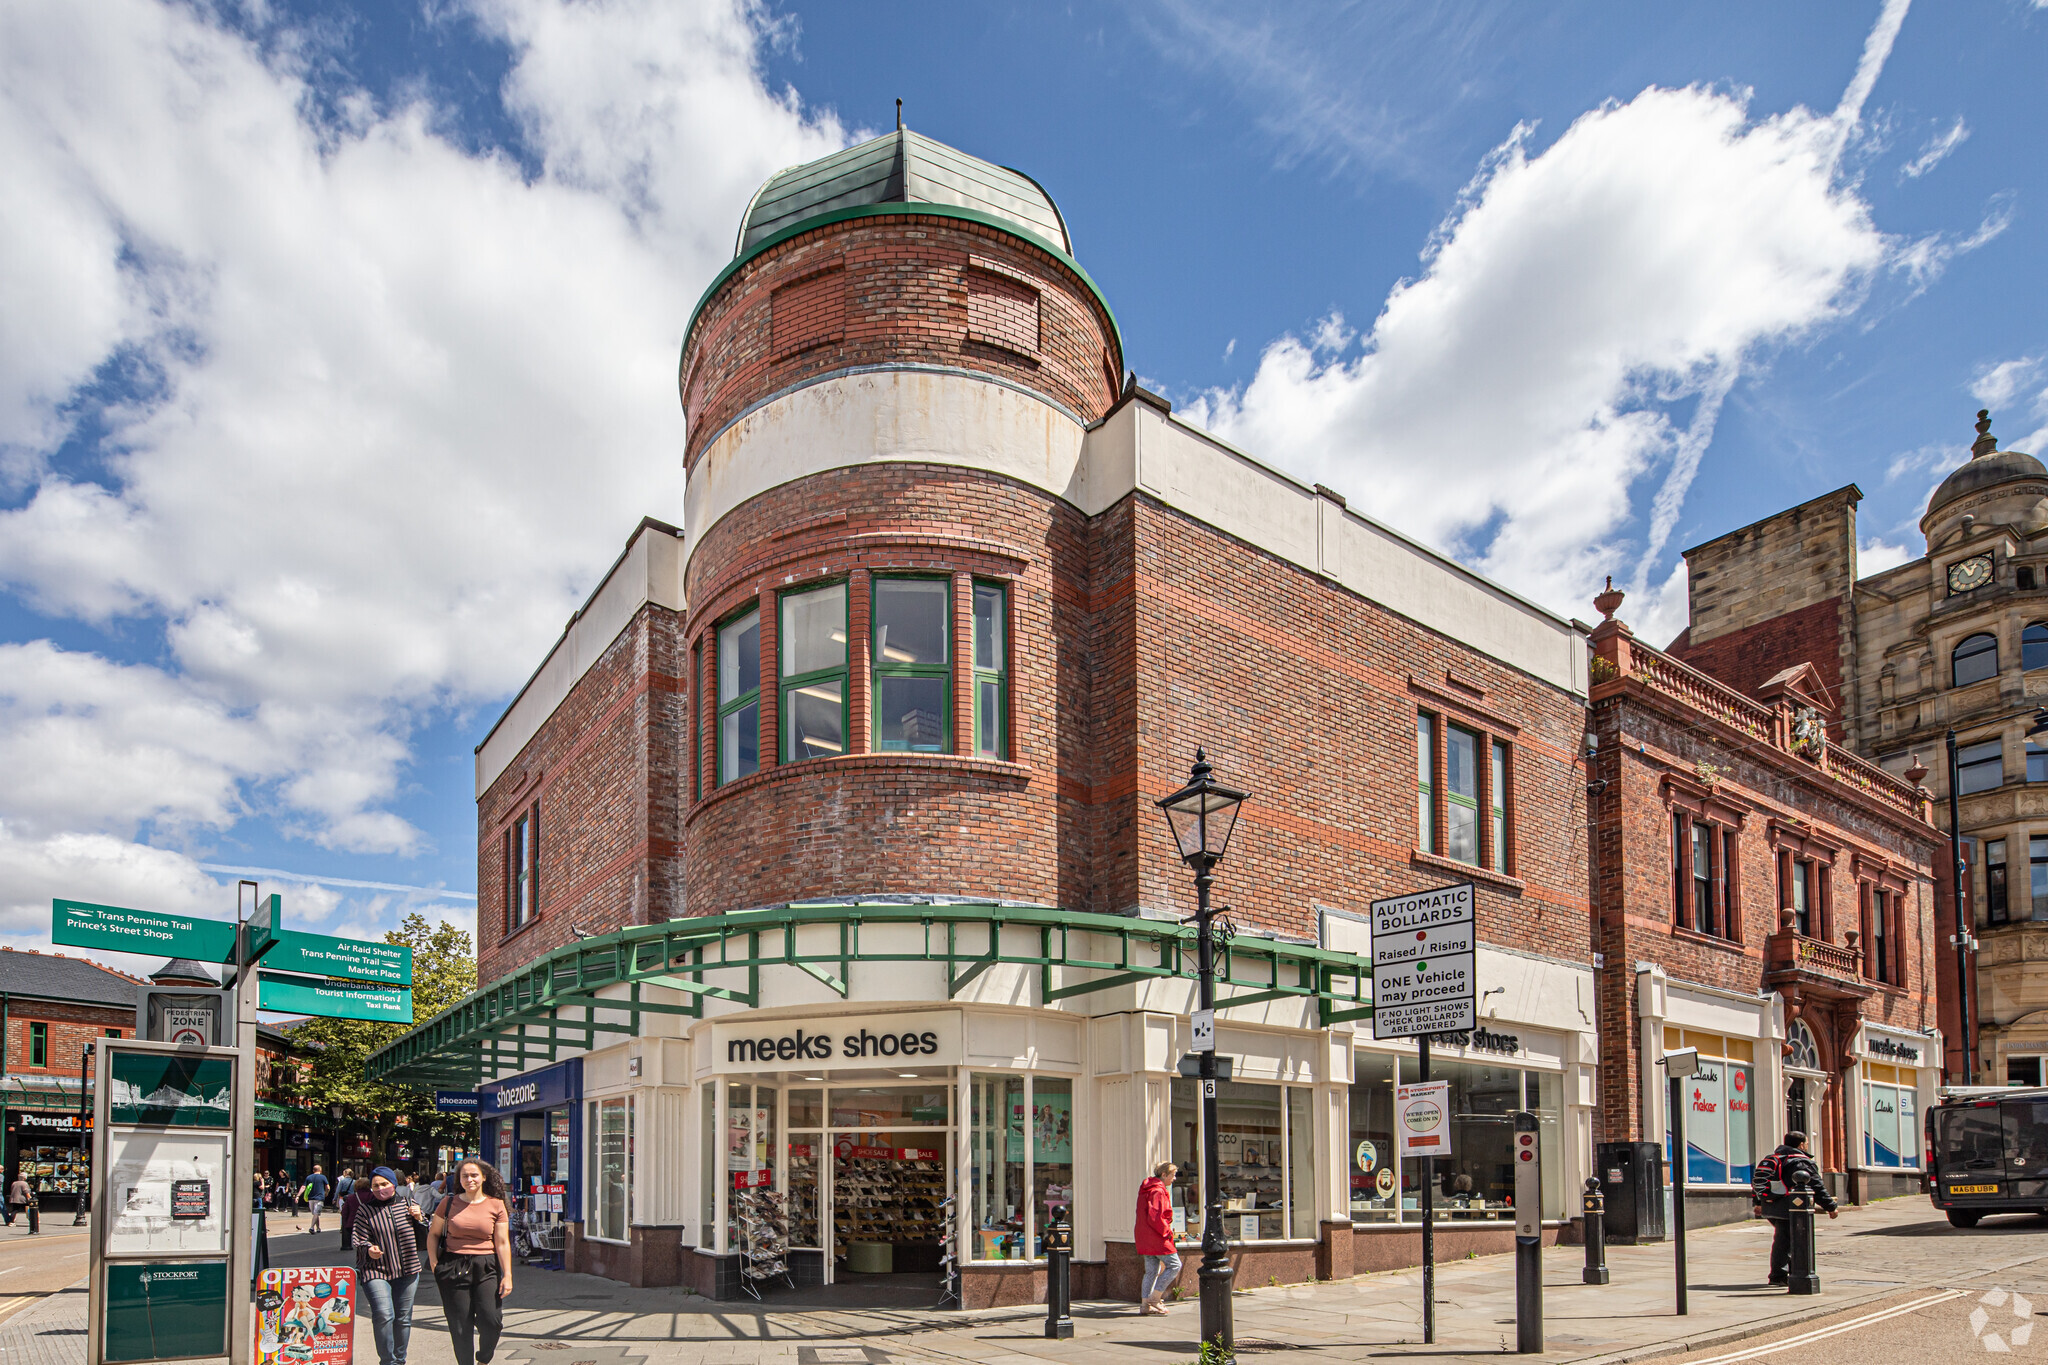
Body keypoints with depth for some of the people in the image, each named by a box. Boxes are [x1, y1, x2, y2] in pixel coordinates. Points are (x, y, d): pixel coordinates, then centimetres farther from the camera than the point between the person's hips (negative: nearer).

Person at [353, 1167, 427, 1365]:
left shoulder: (408, 1204, 8)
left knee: (403, 1318, 8)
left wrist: (419, 1219, -6)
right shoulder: (365, 1211, 2)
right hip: (376, 1271, -3)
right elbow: (357, 1239, -1)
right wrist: (368, 1249, -21)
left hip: (407, 1271, 3)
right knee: (384, 1315, -19)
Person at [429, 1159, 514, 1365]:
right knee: (460, 1327, 1)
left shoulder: (496, 1205, 4)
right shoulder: (449, 1203, 6)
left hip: (486, 1269, -1)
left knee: (491, 1321, -11)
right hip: (454, 1268, 1)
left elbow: (502, 1243, 3)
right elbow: (433, 1234, 14)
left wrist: (507, 1275, -3)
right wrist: (434, 1264, 1)